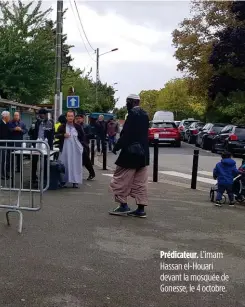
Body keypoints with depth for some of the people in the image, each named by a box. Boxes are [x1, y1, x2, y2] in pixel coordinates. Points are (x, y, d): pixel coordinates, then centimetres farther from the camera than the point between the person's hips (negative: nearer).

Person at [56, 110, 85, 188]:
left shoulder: (78, 127, 4)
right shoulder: (62, 126, 1)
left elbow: (82, 136, 13)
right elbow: (56, 135, 3)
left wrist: (82, 144, 3)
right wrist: (63, 135, -14)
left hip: (76, 149, 0)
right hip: (65, 149, 0)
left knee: (75, 165, 2)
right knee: (64, 165, 4)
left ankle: (75, 181, 8)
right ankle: (63, 181, 13)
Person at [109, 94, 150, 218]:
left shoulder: (133, 114, -15)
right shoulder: (144, 115, 12)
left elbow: (126, 134, -19)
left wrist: (117, 147, -9)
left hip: (131, 152, -9)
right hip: (142, 152, 9)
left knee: (121, 179, 3)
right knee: (140, 182, 9)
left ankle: (123, 205, 6)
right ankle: (140, 209, 11)